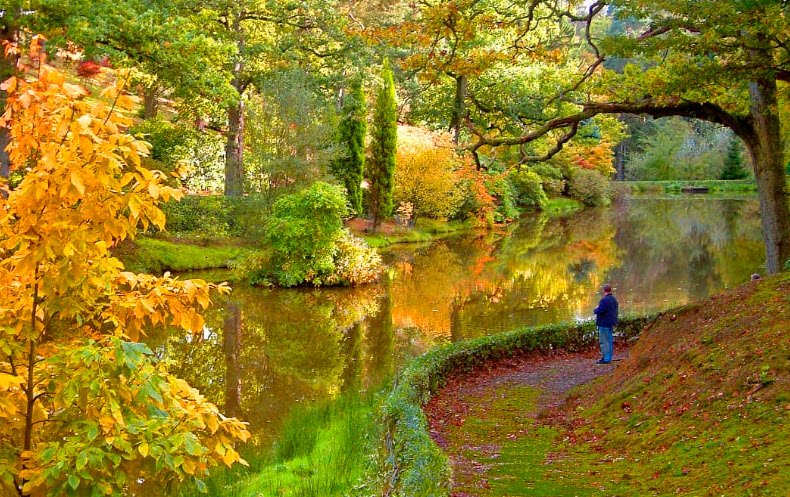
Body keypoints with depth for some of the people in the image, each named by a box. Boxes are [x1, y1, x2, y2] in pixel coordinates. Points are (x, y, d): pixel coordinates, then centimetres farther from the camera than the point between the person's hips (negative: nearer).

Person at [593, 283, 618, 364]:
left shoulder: (604, 300, -20)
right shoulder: (614, 300, 11)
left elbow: (599, 311, -24)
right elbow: (615, 311, 18)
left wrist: (595, 309, -1)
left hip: (604, 324, -10)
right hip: (611, 323, 10)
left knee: (604, 341, -6)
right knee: (610, 340, 14)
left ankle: (606, 359, -6)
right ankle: (609, 357, 20)